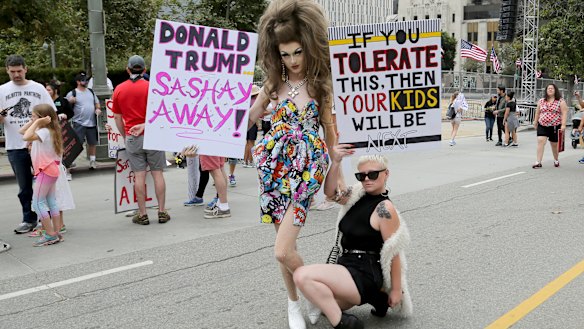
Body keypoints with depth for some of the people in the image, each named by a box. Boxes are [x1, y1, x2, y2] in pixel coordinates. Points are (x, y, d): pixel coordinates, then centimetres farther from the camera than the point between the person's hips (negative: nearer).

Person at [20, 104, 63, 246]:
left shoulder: (44, 131, -18)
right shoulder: (44, 130, 11)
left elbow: (26, 137, -35)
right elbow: (22, 131, 18)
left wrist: (37, 123, -27)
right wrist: (32, 122, 8)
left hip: (46, 171, -10)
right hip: (51, 170, 10)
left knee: (38, 203, -6)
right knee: (51, 202, 13)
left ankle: (50, 235, -5)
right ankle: (56, 233, 17)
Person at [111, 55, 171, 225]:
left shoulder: (119, 89, 6)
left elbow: (117, 117, 10)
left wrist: (124, 136, 16)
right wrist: (145, 125, -3)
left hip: (132, 138, 2)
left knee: (139, 175, 3)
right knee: (157, 173, 4)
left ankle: (142, 214, 5)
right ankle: (162, 212, 7)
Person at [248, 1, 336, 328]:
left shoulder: (320, 83, 0)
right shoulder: (274, 83, 7)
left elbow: (328, 126, 7)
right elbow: (245, 119, 12)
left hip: (306, 168, -3)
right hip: (276, 166, 3)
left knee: (283, 251, -12)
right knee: (286, 246, 10)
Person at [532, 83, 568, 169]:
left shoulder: (560, 101, -2)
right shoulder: (541, 101, 8)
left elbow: (564, 113, -8)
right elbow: (537, 113, 18)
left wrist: (563, 125, -17)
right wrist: (535, 123, 20)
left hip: (555, 126, -2)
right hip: (542, 126, 2)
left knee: (554, 144, 9)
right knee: (540, 141, -13)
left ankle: (556, 160, 33)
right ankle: (538, 162, -14)